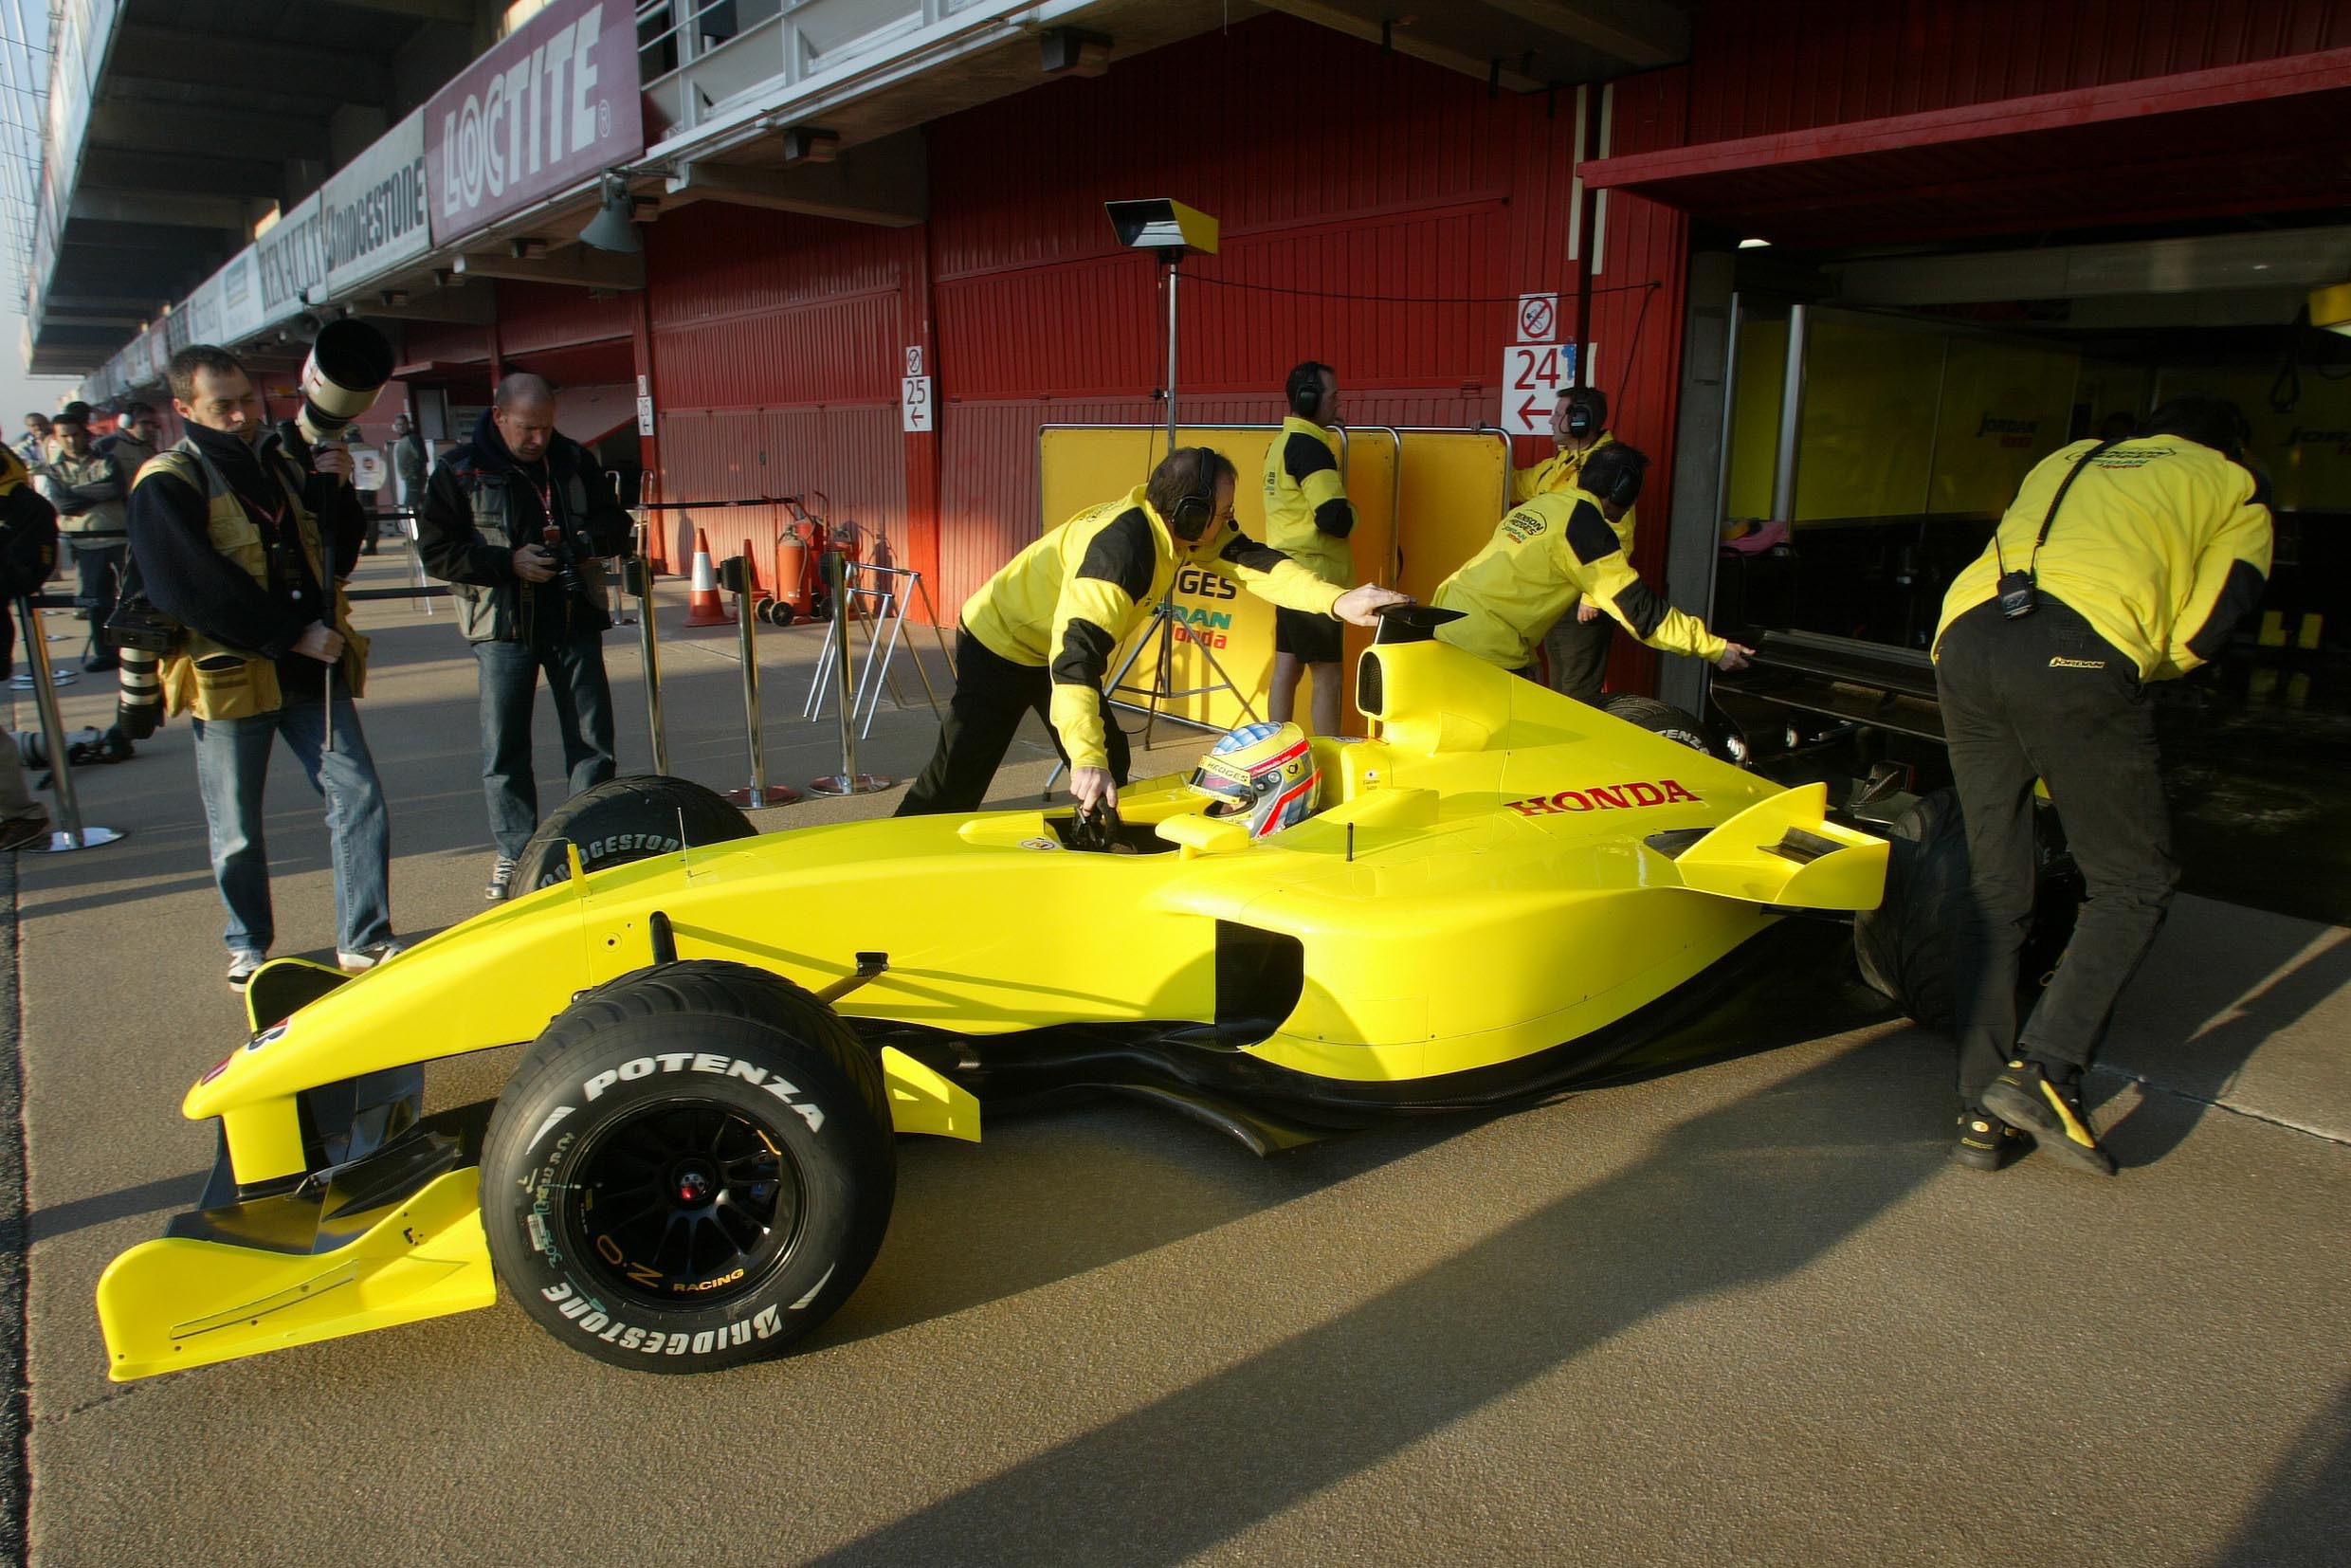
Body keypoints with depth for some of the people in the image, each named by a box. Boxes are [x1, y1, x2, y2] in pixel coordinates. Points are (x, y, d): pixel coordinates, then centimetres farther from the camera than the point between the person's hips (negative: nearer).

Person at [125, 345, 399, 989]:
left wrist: (333, 489, -4)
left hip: (312, 668, 4)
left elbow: (338, 554, 12)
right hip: (230, 674, -4)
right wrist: (292, 635, -18)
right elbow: (189, 589, -16)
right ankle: (248, 946, 25)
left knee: (358, 796, -4)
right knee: (237, 831, 7)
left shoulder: (280, 464, 14)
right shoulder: (168, 484, -5)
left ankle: (364, 940, 5)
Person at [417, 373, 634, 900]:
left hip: (575, 619, 3)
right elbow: (435, 550, -5)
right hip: (503, 625, -2)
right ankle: (514, 855, 14)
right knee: (504, 750, 2)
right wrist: (509, 563, -17)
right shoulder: (460, 470, -2)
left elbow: (615, 524, 12)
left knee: (593, 741, 6)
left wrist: (583, 540, -10)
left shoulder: (574, 461, 6)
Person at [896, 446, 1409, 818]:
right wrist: (1086, 757, -52)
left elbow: (1251, 561, -14)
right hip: (998, 644, -9)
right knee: (959, 776, -8)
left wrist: (1337, 600, -28)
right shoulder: (1121, 548, -37)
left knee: (1111, 762, 9)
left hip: (1051, 642, 9)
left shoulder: (1179, 524, -12)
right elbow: (1076, 653, -44)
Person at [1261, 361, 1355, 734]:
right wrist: (1351, 511, -3)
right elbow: (1335, 518, -23)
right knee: (1327, 676, -4)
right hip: (1313, 577, -9)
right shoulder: (1310, 447, -16)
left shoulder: (1282, 442, 14)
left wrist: (1336, 490, 6)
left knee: (1287, 668, 12)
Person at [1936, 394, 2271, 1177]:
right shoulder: (2237, 492, 24)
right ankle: (2044, 1069, -6)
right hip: (2078, 656, -4)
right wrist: (2137, 672, 29)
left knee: (1993, 890, 11)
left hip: (1964, 638, 5)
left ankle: (1982, 1111, 11)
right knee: (2134, 883, 9)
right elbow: (2198, 637, 10)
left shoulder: (2064, 461, 37)